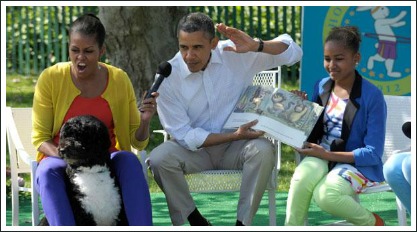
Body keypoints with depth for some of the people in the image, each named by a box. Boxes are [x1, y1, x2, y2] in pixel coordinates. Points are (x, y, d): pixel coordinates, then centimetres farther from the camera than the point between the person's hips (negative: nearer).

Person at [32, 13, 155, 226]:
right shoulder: (50, 79, -6)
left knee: (129, 161, -32)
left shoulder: (119, 79, -1)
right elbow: (40, 138, -1)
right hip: (59, 158, -1)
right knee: (48, 171, -36)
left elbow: (137, 142, 4)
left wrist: (145, 120, -19)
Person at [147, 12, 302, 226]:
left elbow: (293, 52, -11)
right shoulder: (168, 78, -14)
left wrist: (256, 46, -30)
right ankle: (194, 220, -9)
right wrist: (235, 135, -21)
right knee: (159, 159, -29)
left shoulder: (236, 54, -12)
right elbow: (184, 136, -12)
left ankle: (243, 222, -20)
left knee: (262, 150, -32)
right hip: (195, 149, 0)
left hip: (235, 148, 0)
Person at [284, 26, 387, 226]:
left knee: (325, 195, -33)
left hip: (357, 164, -4)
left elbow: (373, 154, -14)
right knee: (303, 175, -32)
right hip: (322, 156, 4)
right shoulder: (321, 87, 4)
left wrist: (327, 155, -21)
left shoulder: (372, 96, -13)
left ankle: (372, 223, -3)